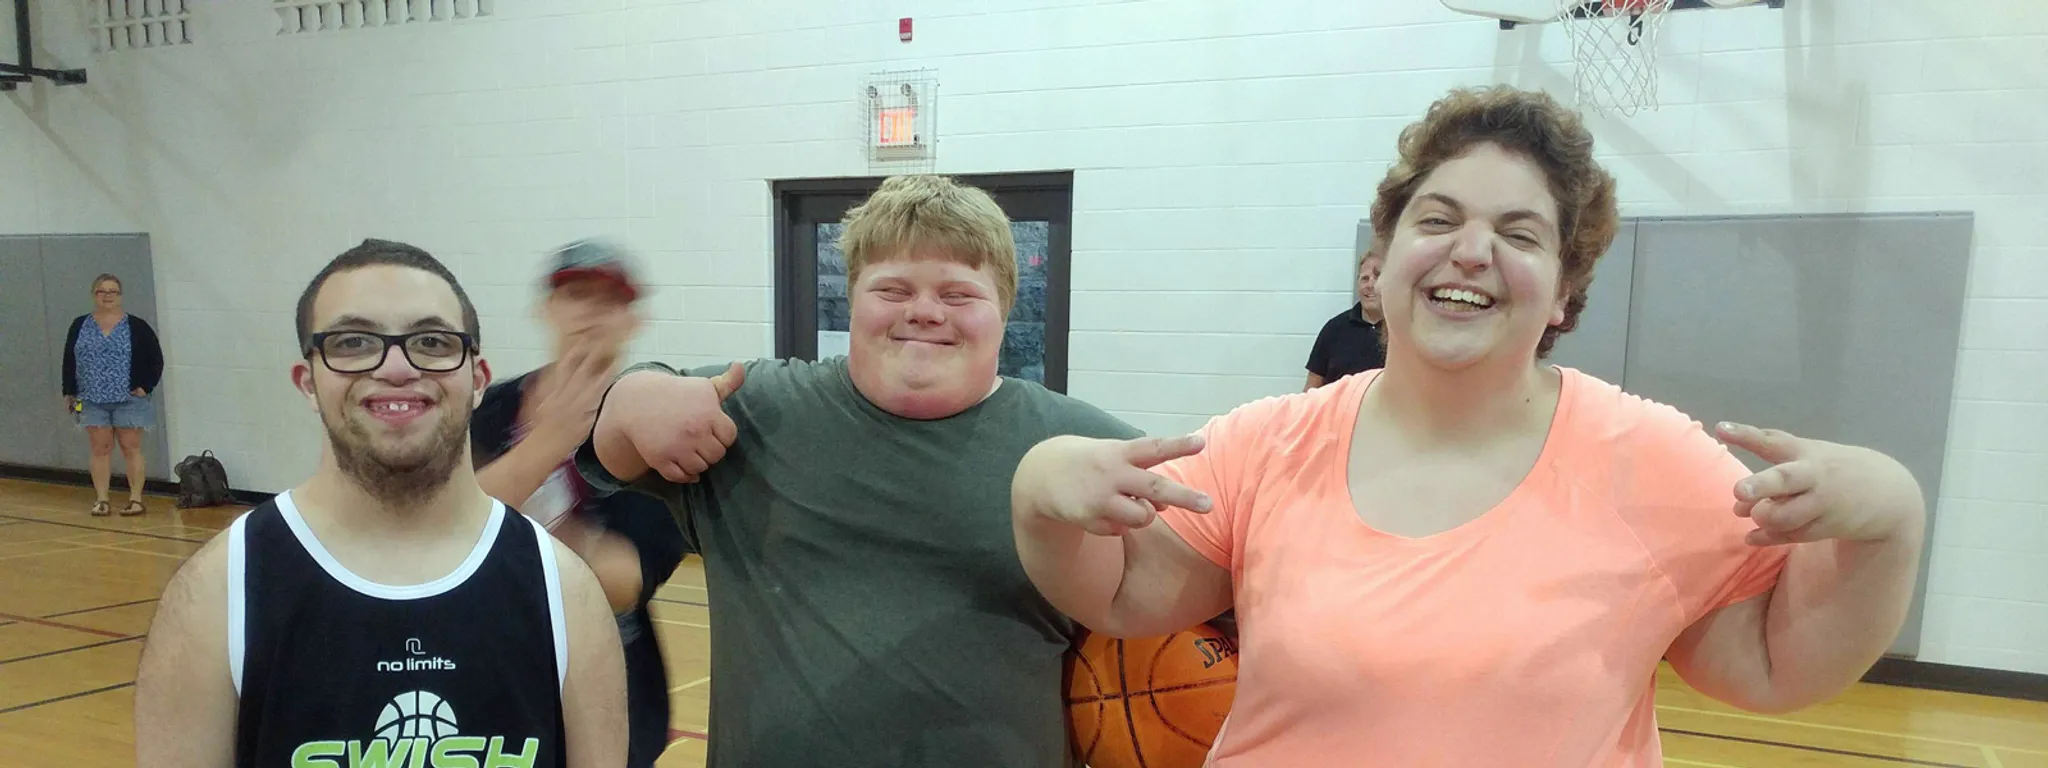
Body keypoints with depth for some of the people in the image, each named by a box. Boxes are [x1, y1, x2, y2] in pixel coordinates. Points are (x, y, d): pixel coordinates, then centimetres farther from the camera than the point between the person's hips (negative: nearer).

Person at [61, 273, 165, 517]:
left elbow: (155, 359, 1)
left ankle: (136, 499, 6)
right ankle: (101, 500, 10)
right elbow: (69, 362, 12)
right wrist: (69, 392, 7)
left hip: (128, 400, -3)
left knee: (131, 448, 1)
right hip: (92, 400, 3)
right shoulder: (79, 326, 8)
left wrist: (145, 386, -6)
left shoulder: (136, 327, -1)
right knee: (100, 448, 5)